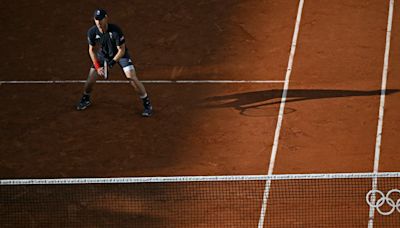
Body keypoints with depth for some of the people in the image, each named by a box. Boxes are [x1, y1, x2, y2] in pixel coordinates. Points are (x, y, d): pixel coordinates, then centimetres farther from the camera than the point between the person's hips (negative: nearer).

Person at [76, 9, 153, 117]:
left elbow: (121, 50, -27)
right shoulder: (92, 32, -22)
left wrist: (113, 62, -41)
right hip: (103, 54, 4)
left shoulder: (115, 30, -34)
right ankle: (85, 99, 32)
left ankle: (147, 104, -2)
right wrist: (97, 67, -18)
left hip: (120, 54, -3)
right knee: (91, 79, 1)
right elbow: (91, 50, -9)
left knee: (132, 78, -16)